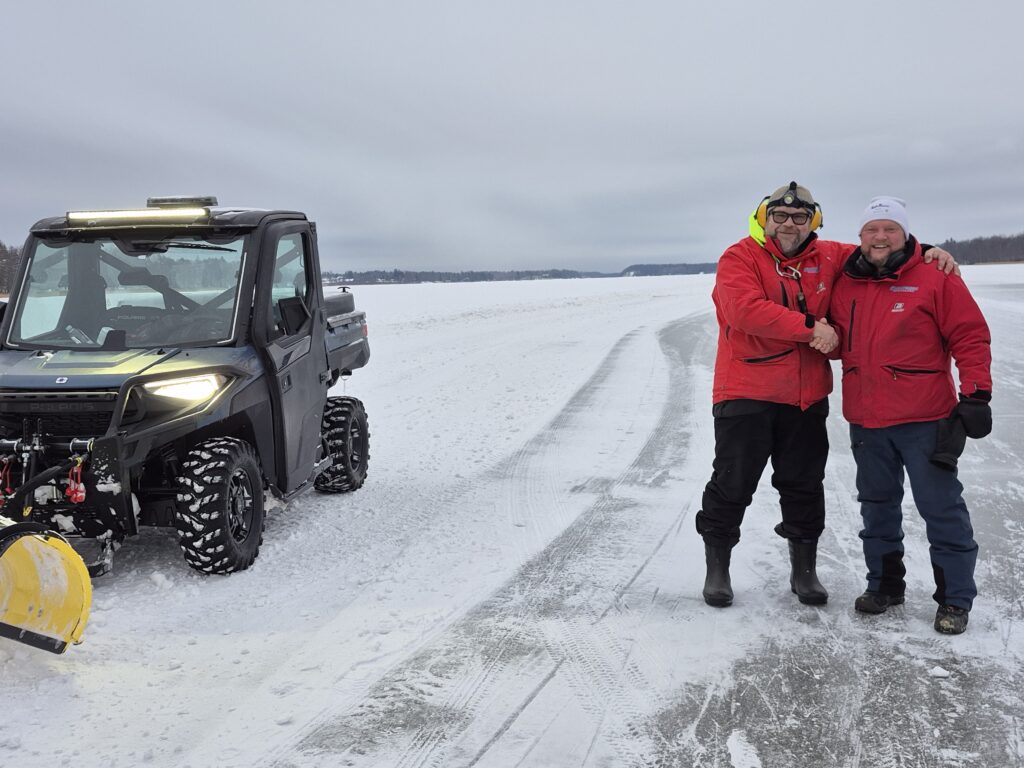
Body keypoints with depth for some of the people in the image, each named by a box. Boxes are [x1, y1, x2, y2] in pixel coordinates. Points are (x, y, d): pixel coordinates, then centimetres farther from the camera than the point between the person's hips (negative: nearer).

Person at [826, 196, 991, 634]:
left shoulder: (934, 277, -4)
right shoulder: (846, 285, 10)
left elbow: (970, 335, -6)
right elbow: (838, 342, 21)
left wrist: (975, 394, -12)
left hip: (923, 419, -5)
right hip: (865, 420, 5)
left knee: (941, 508, 0)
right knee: (877, 505, 15)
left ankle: (955, 598, 11)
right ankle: (884, 584, 29)